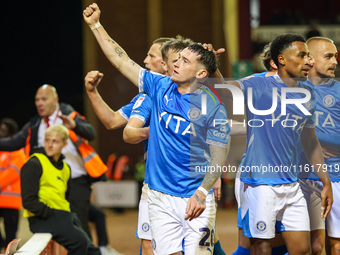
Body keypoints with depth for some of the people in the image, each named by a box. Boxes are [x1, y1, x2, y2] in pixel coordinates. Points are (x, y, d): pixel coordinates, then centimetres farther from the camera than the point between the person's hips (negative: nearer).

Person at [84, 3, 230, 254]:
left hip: (195, 198, -4)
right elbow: (122, 61, 12)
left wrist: (202, 192, -25)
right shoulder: (161, 87, 5)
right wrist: (96, 25, 11)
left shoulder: (213, 107, -9)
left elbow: (218, 158, -11)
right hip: (160, 196, 4)